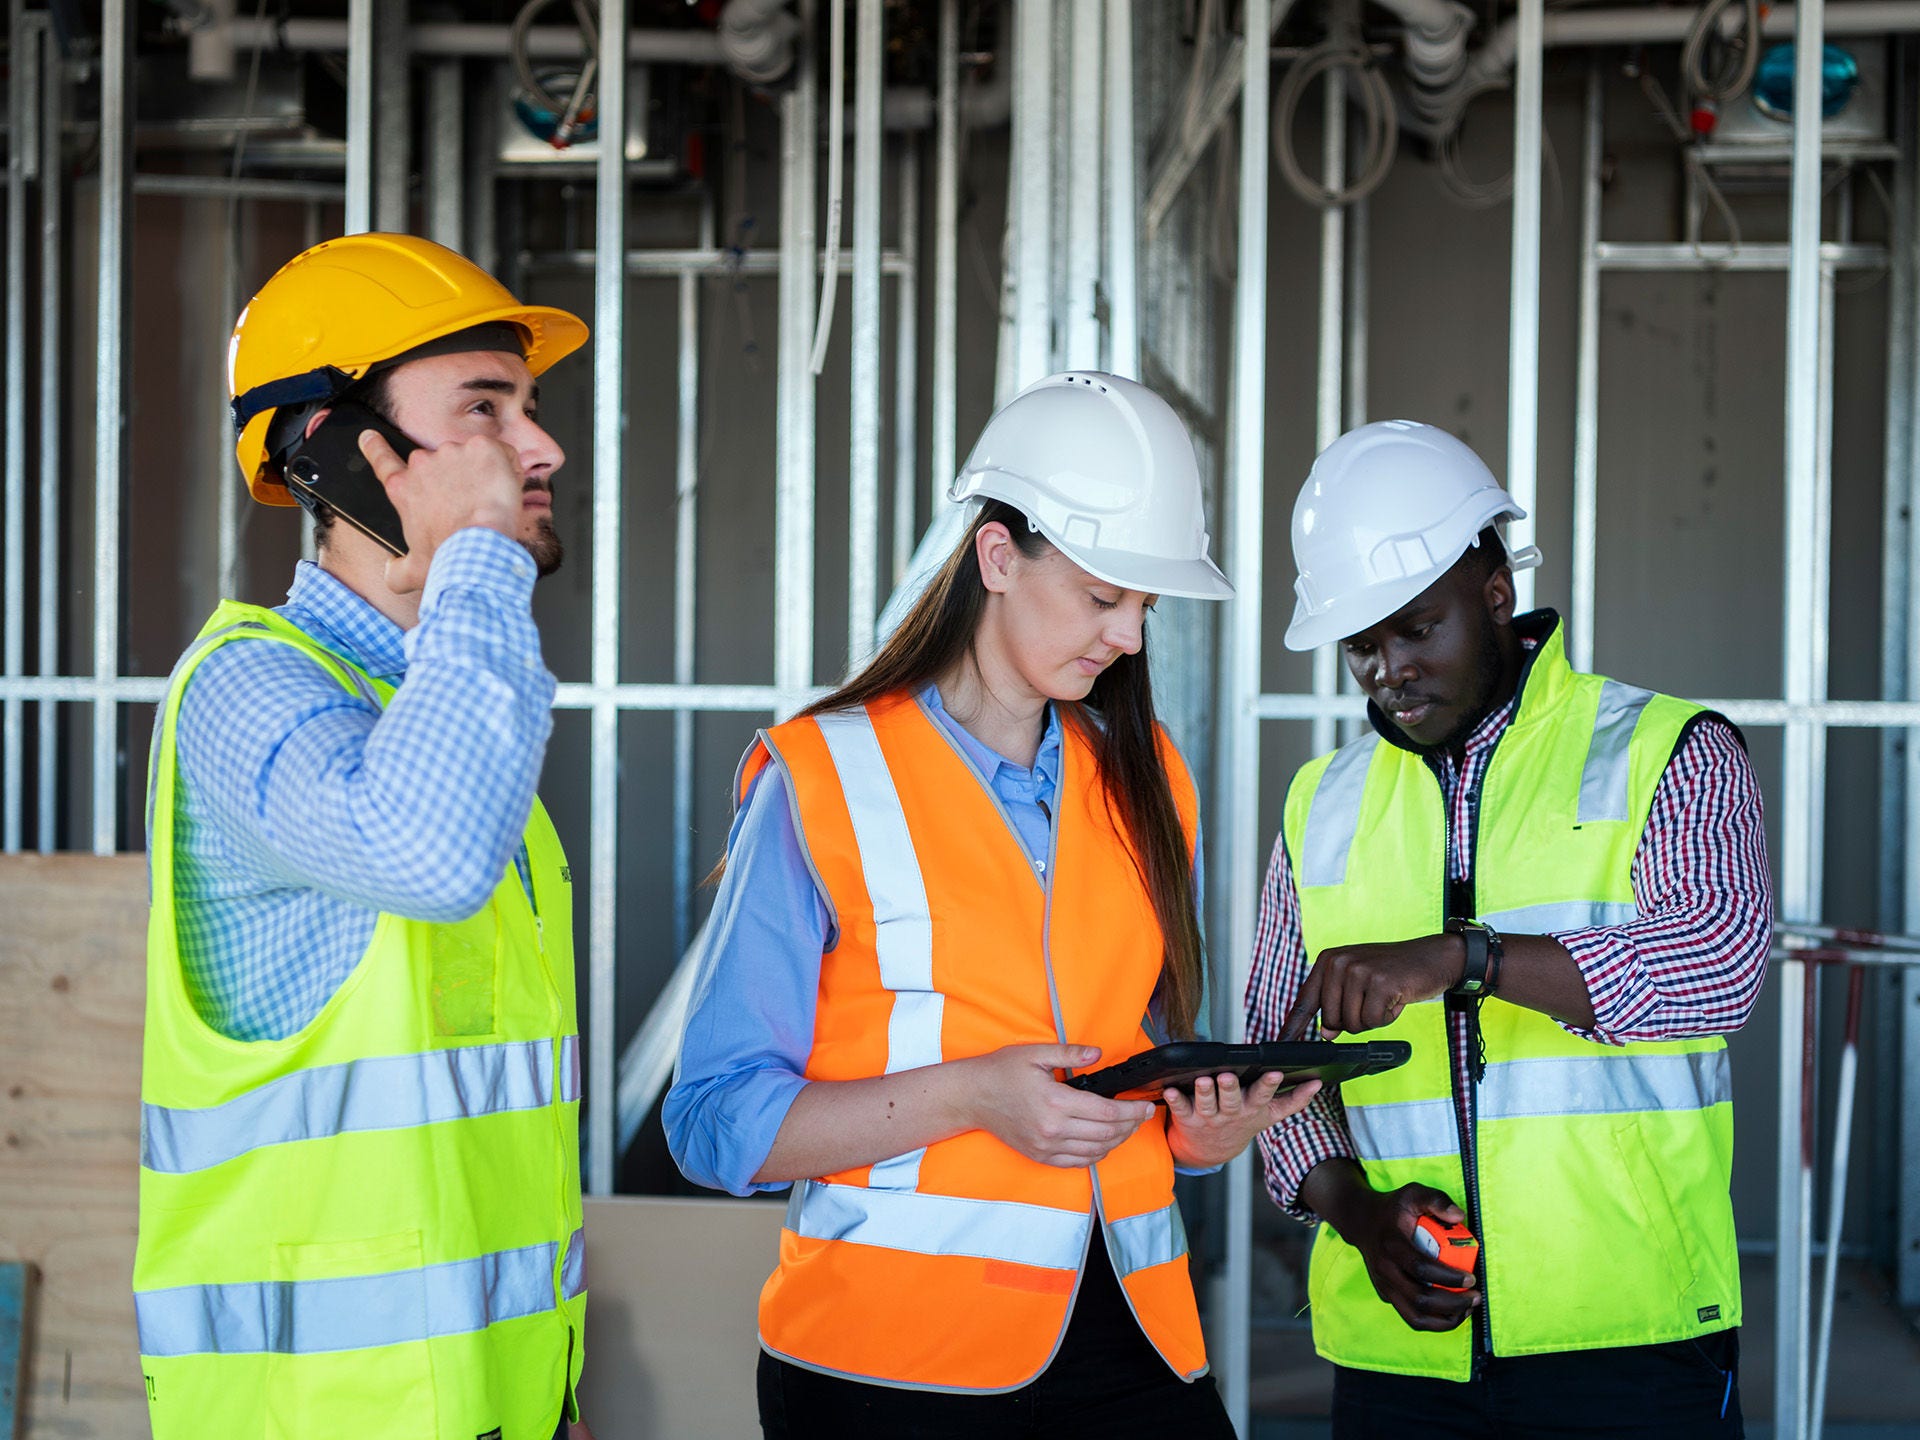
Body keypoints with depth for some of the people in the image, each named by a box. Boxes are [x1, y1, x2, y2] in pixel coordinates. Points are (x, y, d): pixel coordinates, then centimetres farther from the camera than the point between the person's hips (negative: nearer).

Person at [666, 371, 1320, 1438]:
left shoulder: (1143, 784, 13)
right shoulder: (823, 780, -4)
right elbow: (718, 1123, -9)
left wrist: (1202, 1128, -1)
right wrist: (971, 1095, -20)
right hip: (889, 1351, -5)